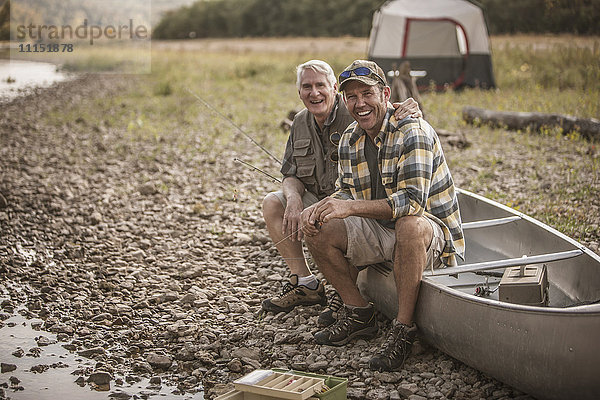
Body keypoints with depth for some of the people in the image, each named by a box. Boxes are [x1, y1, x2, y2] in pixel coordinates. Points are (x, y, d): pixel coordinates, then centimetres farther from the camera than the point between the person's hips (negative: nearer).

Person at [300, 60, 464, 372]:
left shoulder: (413, 132, -20)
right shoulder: (349, 140, 3)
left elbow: (413, 201, -30)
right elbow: (346, 193, 10)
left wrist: (351, 207, -36)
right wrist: (321, 207, -13)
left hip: (433, 234, -7)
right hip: (381, 232, 7)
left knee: (410, 225, -40)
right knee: (317, 231, -7)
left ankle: (403, 328, -24)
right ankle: (358, 313, 6)